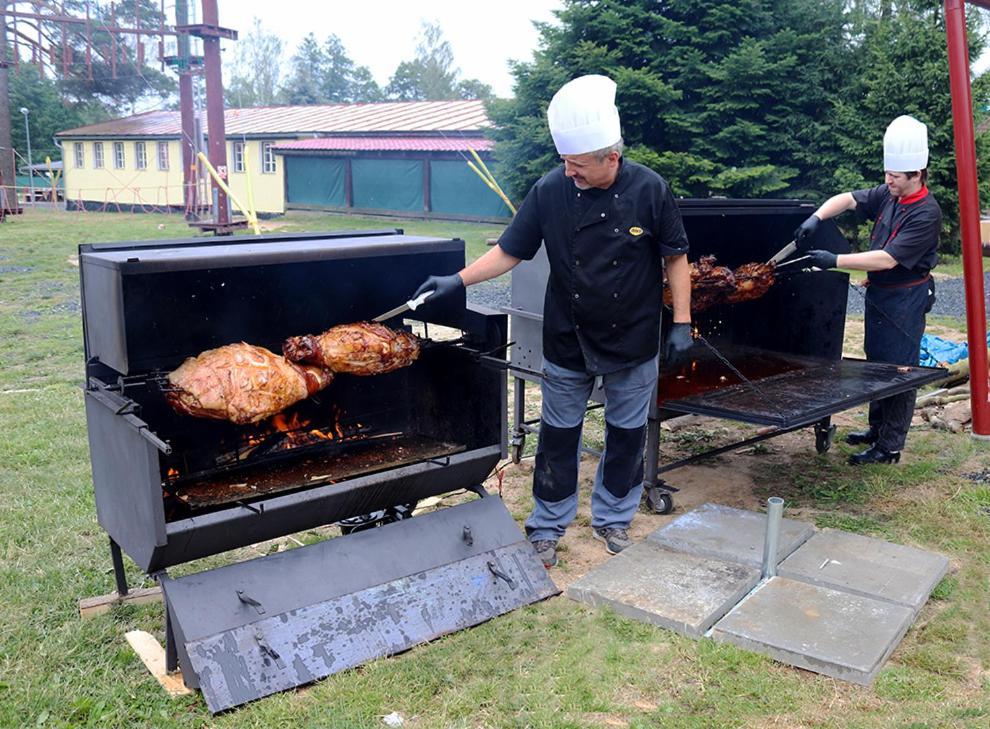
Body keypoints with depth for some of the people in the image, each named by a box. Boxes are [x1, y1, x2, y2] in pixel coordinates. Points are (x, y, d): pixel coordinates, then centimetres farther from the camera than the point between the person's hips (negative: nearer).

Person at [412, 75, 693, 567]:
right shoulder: (549, 192, -9)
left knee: (626, 433, 13)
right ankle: (548, 527, 26)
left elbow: (675, 256, -3)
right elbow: (510, 251, -3)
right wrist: (458, 280, -13)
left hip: (633, 342, 0)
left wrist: (682, 321, -5)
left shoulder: (649, 190, -12)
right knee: (559, 435, 10)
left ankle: (612, 518, 34)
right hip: (567, 342, 1)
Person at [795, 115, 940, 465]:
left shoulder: (926, 214, -22)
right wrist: (816, 218, -12)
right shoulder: (888, 195, 1)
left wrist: (835, 261, -29)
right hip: (879, 293, 9)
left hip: (906, 300, -9)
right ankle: (877, 429, 33)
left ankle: (889, 447, 6)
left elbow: (887, 259, -28)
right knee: (876, 363, 18)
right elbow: (847, 199, 7)